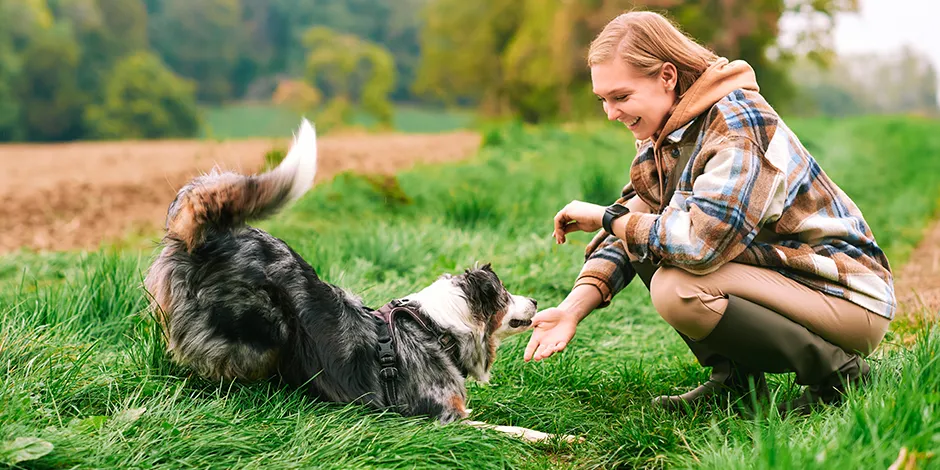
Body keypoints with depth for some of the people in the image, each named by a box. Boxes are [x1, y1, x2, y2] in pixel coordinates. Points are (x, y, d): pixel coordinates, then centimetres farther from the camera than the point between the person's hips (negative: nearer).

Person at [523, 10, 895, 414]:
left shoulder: (737, 124, -23)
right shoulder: (663, 132, 4)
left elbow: (700, 242, -35)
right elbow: (632, 221, 1)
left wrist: (605, 217, -20)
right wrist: (573, 308, -15)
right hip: (779, 273, 9)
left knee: (678, 290, -28)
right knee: (643, 241, 0)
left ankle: (836, 371, -12)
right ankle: (733, 376, 3)